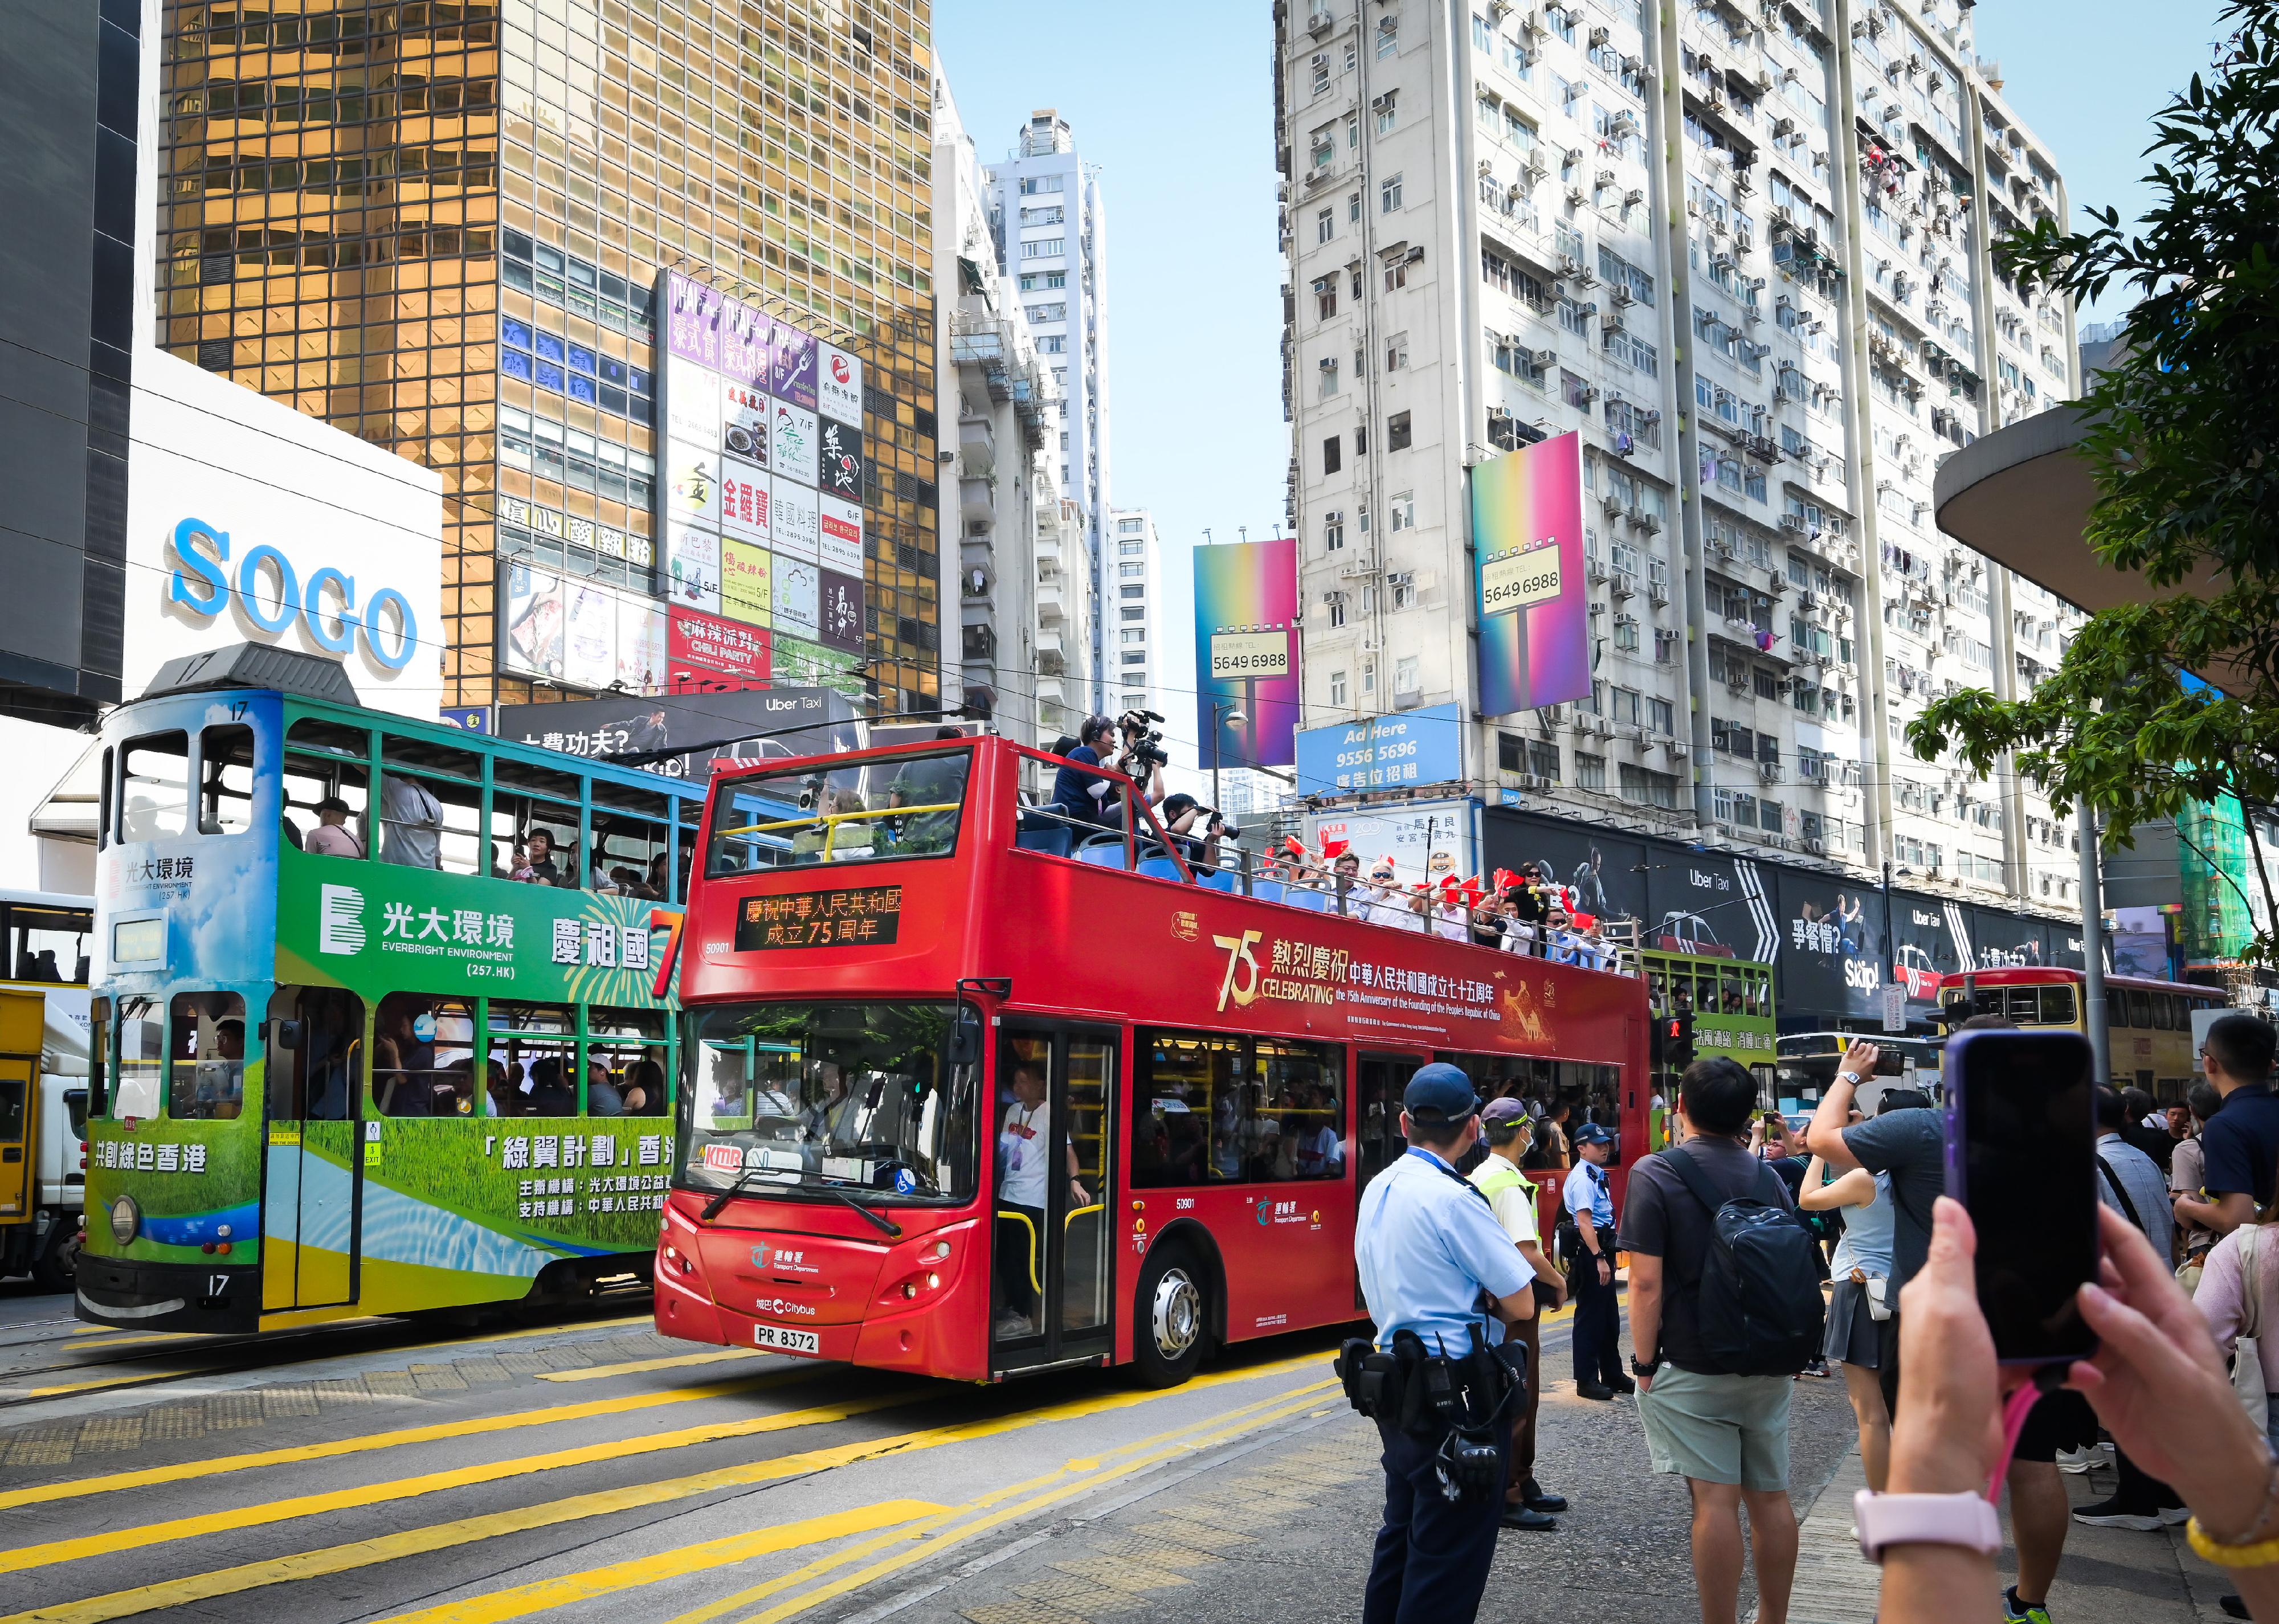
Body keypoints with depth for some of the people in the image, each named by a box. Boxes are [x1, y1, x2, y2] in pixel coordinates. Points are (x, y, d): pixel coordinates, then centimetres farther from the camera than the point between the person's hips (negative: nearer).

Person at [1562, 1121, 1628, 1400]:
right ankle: (1586, 1380, 6)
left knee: (1610, 1316, 17)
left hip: (1603, 1250, 10)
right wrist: (1599, 1258, -29)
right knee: (1590, 1316, -2)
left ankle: (1612, 1374, 28)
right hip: (1589, 1252, -10)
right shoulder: (1582, 1179, -17)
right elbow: (1584, 1222, -25)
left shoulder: (1597, 1174, 13)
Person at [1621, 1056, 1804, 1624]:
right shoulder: (1768, 1176, 7)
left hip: (1693, 1368, -5)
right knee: (1771, 1496, 12)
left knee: (1716, 1499, -5)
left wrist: (1645, 1363, -7)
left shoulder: (1655, 1174, -11)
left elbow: (1647, 1282, -16)